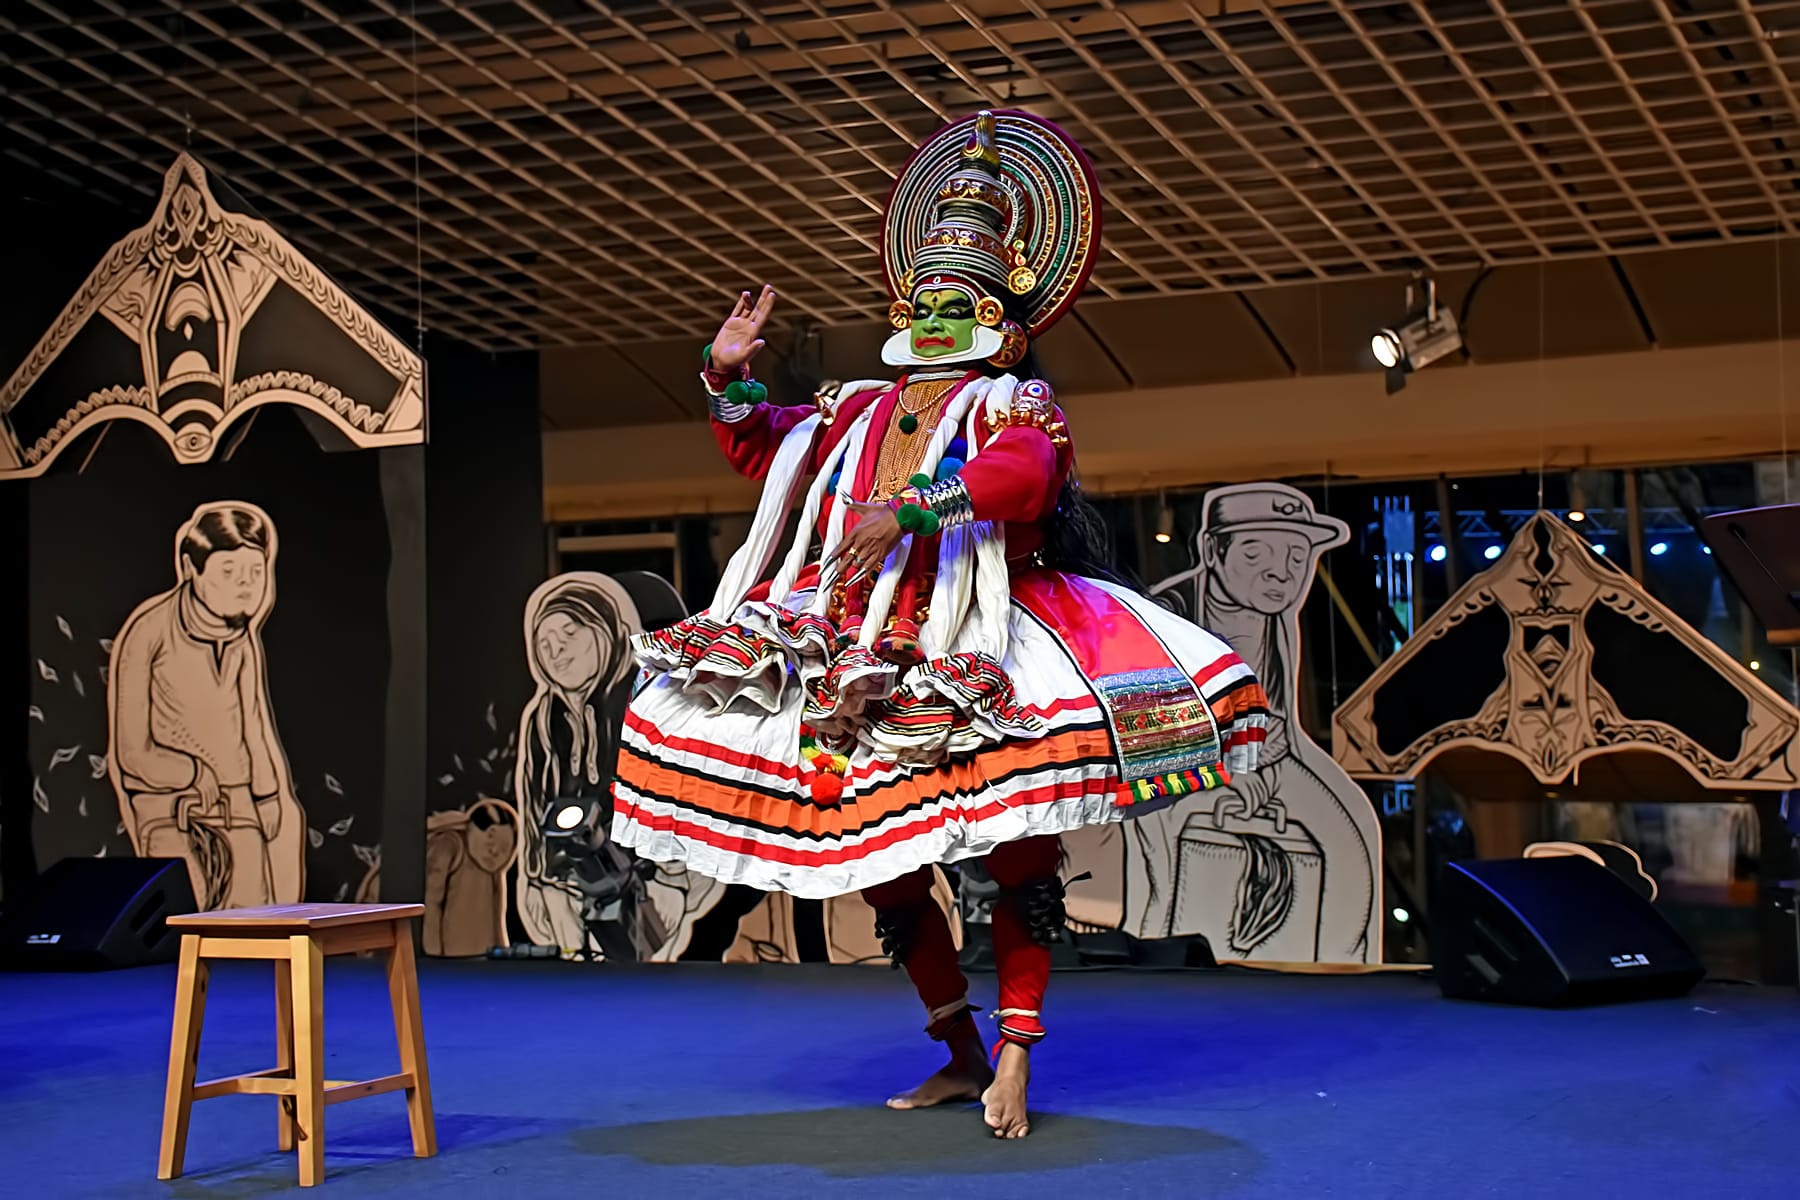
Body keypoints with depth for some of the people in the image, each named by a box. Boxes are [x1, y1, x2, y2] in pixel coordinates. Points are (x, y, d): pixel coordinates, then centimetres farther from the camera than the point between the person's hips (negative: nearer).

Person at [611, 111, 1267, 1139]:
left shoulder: (1013, 403, -2)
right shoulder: (860, 411, 17)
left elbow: (1020, 475, -26)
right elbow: (762, 448, 28)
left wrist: (906, 510, -37)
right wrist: (731, 377, 10)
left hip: (975, 657, -6)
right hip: (864, 660, 6)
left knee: (1020, 850, -18)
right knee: (877, 863, 9)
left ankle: (1016, 1056, -6)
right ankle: (961, 1054, 23)